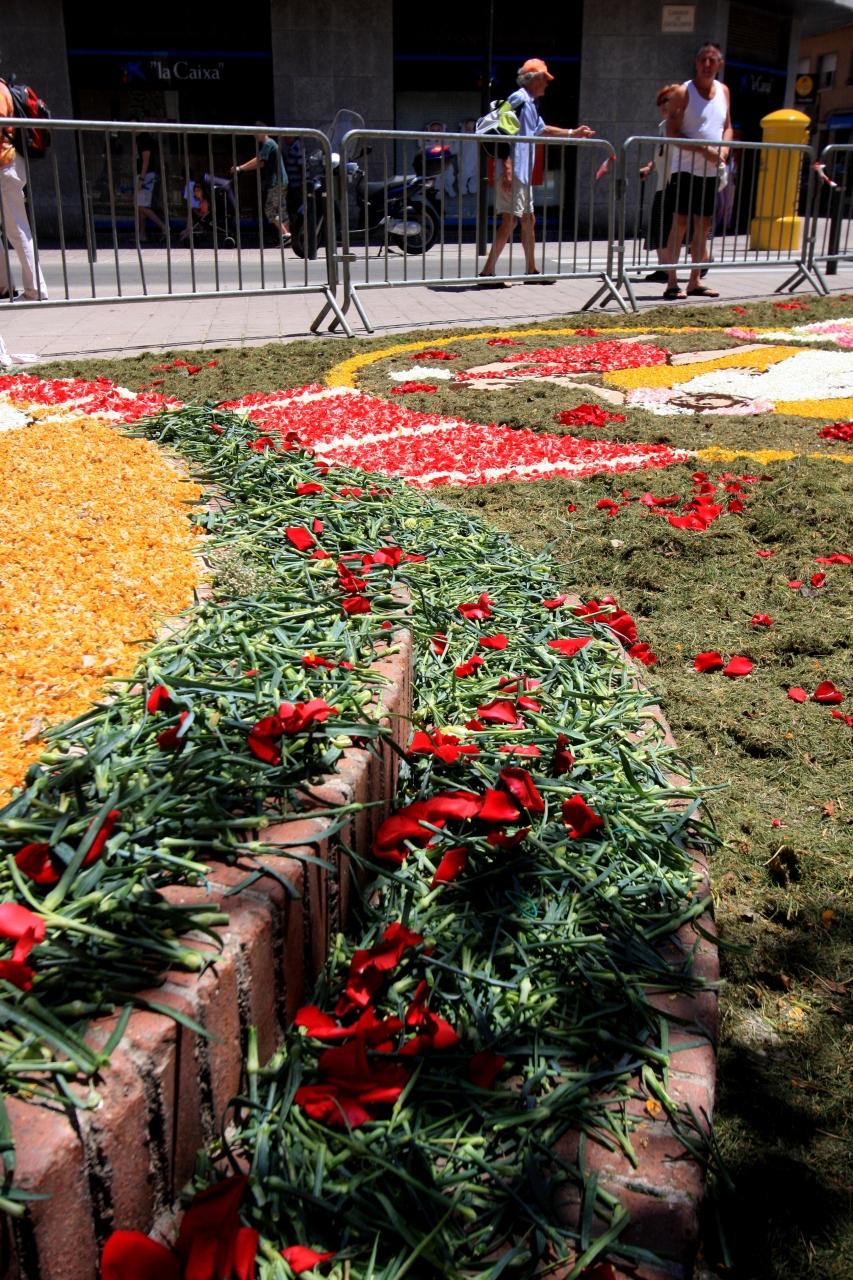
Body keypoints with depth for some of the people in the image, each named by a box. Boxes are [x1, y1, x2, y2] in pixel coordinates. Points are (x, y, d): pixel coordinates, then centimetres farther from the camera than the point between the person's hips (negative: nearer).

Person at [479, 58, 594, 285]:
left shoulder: (530, 104, 20)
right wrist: (507, 169, -27)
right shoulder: (520, 100, -11)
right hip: (513, 172, -10)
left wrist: (573, 133, 41)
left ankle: (531, 270, 24)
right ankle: (487, 271, -13)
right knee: (509, 220, -13)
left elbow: (542, 130, 37)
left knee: (528, 220, 15)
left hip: (523, 174, 10)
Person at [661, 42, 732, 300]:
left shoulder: (723, 91, 11)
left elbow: (727, 127, 17)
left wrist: (724, 148, -5)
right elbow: (672, 132, -13)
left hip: (711, 171, 6)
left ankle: (695, 281, 15)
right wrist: (705, 150, -20)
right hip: (686, 168, -6)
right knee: (680, 223, -9)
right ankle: (671, 283, -8)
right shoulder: (683, 92, -6)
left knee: (704, 225, 8)